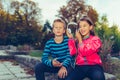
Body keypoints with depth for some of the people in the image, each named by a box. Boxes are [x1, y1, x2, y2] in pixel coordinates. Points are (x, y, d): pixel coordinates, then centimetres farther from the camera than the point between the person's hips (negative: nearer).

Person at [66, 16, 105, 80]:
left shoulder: (95, 39, 4)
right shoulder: (77, 40, 15)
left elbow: (85, 52, -9)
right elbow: (72, 53, -1)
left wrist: (80, 39, 0)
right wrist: (71, 38, 0)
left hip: (94, 66, -2)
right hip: (80, 67, 2)